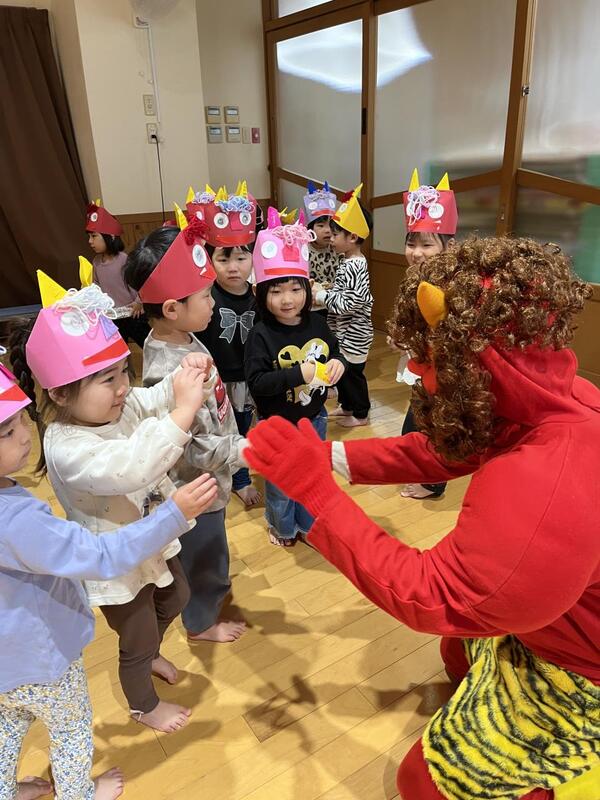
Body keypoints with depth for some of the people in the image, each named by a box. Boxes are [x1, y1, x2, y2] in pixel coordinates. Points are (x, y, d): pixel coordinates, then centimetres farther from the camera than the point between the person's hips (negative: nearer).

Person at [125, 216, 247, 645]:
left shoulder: (182, 340, -7)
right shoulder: (168, 372, -36)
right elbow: (199, 450, -30)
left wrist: (237, 442, 16)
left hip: (208, 479, 8)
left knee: (210, 550, 32)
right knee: (203, 554, 18)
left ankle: (213, 586, 59)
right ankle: (201, 623, 45)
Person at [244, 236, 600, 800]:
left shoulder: (544, 490, -44)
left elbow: (430, 596, -33)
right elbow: (444, 452, -3)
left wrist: (315, 490, -33)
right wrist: (332, 455, -12)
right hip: (554, 624, 8)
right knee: (461, 652, 33)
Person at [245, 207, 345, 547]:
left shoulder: (317, 325, -6)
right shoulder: (261, 335, -20)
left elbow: (336, 354, 8)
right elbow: (256, 382, -26)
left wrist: (338, 364, -16)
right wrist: (299, 373, -35)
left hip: (314, 418, 4)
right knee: (280, 481, 17)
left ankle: (308, 524, 47)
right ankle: (282, 527, 43)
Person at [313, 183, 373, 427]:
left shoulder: (355, 266, -24)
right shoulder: (347, 262, 6)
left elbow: (349, 303, -29)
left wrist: (321, 296, -21)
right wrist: (323, 292, 2)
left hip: (353, 334, -9)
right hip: (343, 333, 9)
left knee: (353, 372, 5)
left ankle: (361, 414, 22)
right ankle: (347, 405, 38)